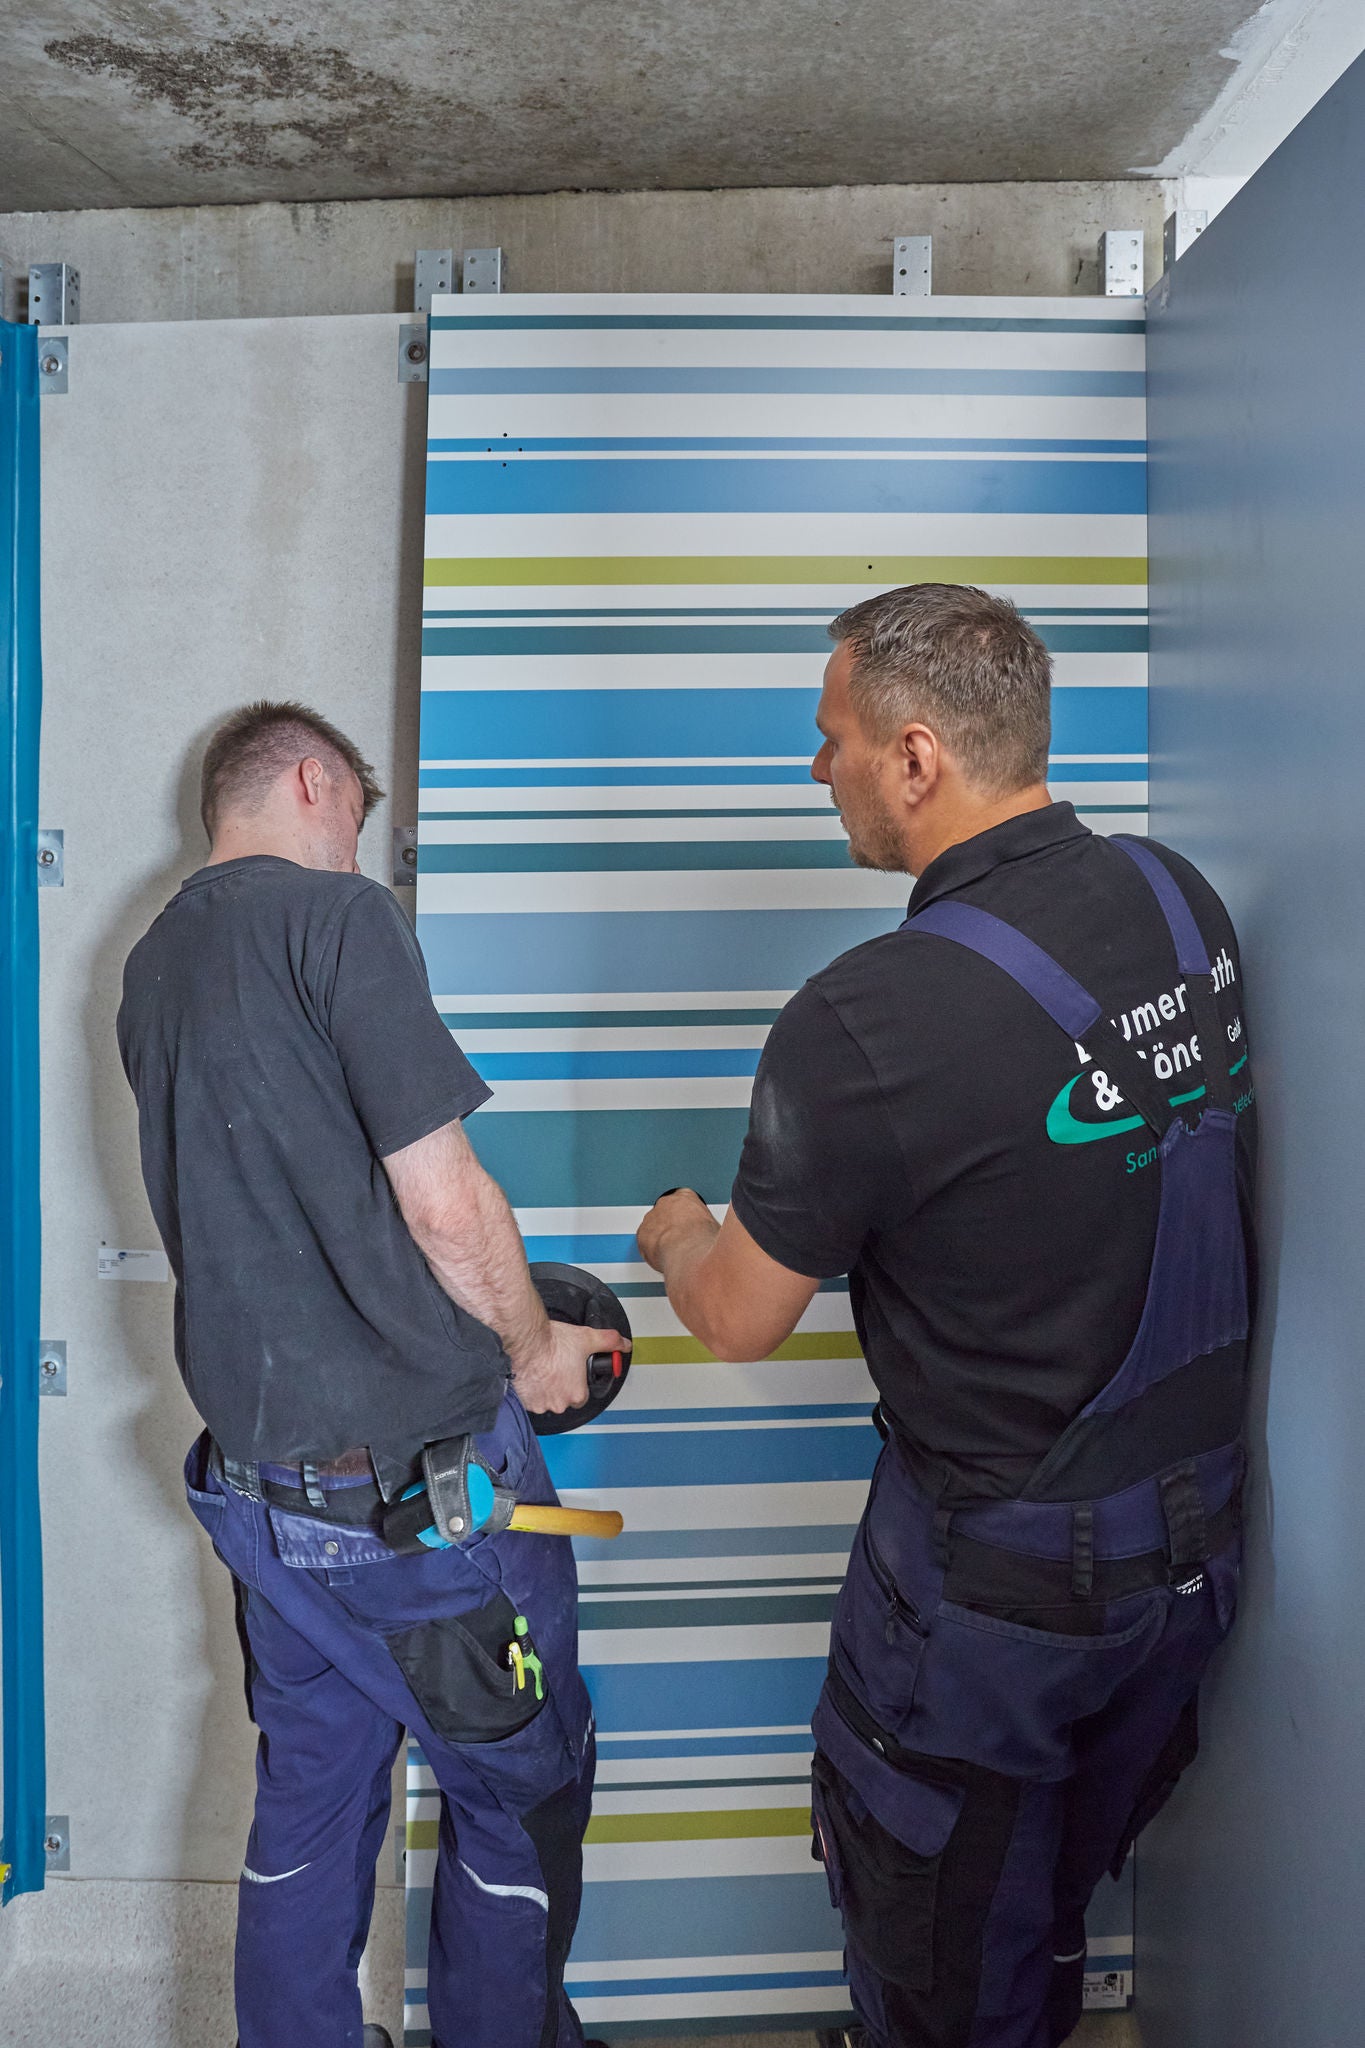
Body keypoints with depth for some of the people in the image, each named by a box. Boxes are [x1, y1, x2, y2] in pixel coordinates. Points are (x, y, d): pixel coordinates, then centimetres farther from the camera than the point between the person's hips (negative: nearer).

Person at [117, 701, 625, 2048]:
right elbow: (444, 1203, -19)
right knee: (521, 1792, 14)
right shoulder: (336, 915, -14)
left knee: (307, 1806, 21)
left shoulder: (150, 966, 10)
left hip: (254, 1474, 8)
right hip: (425, 1474, -7)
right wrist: (535, 1350, 0)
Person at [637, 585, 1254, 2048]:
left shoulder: (865, 1024, -29)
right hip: (1197, 1534, 7)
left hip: (997, 1573, -7)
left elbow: (741, 1322, -14)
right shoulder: (1184, 900, -7)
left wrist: (676, 1233, 9)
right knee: (1055, 1910, 30)